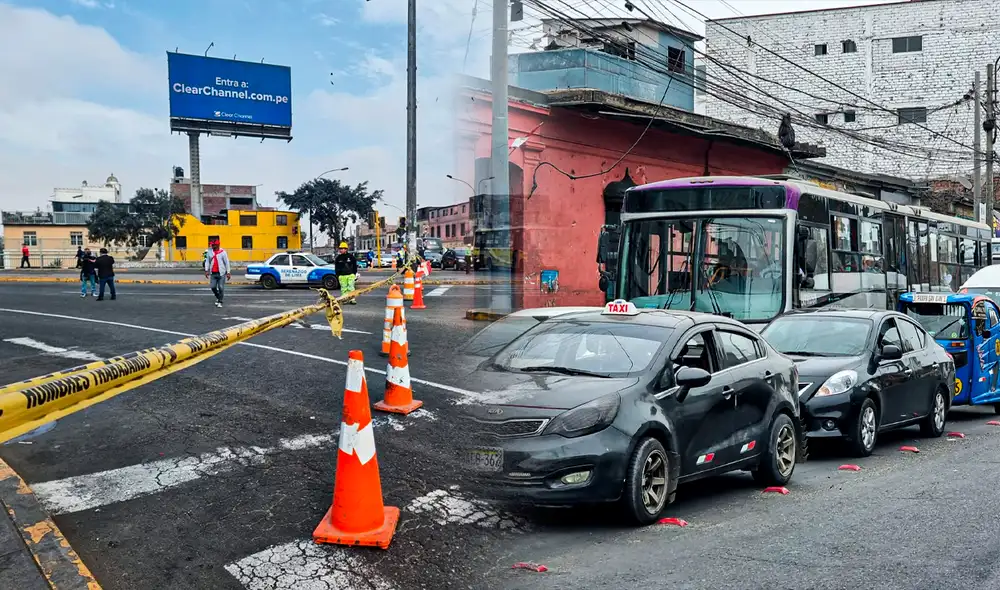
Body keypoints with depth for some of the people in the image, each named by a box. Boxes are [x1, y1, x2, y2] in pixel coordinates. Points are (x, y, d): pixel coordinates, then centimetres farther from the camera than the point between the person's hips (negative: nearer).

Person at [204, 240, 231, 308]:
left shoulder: (223, 252, -3)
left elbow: (227, 262, -3)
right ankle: (218, 297, 29)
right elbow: (207, 261, 9)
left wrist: (228, 272, -6)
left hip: (221, 273, -4)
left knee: (221, 288, -4)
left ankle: (220, 302, 6)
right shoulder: (209, 252, 7)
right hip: (213, 273, 4)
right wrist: (206, 270, -1)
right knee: (213, 287, 3)